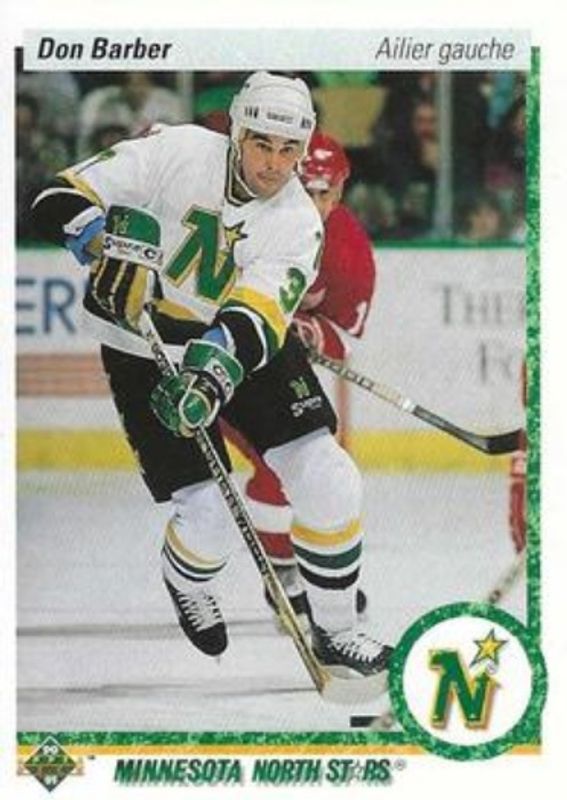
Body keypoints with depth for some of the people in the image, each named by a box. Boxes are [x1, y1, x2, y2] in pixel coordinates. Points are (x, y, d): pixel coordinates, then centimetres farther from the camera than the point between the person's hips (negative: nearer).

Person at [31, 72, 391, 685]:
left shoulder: (299, 223, -14)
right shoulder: (178, 153, -20)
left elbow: (256, 317, -29)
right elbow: (63, 202, -23)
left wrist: (218, 364, -48)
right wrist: (102, 244, -43)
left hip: (246, 342, 3)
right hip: (144, 348, -3)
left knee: (329, 482, -7)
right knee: (209, 520, -8)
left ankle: (335, 634, 13)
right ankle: (186, 584, 30)